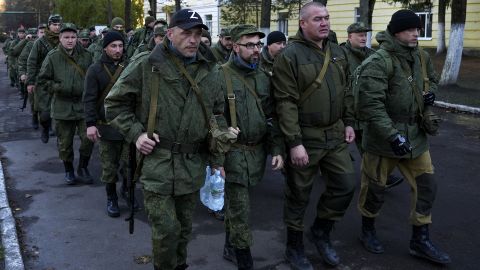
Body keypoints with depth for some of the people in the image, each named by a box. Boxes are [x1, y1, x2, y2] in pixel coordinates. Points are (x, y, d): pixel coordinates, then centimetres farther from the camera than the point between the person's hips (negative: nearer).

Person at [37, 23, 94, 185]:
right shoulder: (53, 57, -6)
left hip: (83, 105, 1)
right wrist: (59, 88, -13)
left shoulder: (85, 55, 0)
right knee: (65, 143, 10)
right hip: (62, 107, -1)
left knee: (88, 138, -2)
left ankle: (83, 168, 21)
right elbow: (42, 80, 0)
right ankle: (69, 171, 30)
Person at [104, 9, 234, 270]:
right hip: (156, 162, -4)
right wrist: (135, 133, -12)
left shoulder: (208, 71, 8)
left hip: (192, 166, 5)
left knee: (184, 227, 17)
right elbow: (114, 103, 0)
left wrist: (217, 159, 11)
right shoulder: (146, 65, -8)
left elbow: (217, 116, 15)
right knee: (166, 229, -3)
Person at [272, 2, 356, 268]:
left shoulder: (337, 52, 8)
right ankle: (294, 248, 27)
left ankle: (321, 231, 33)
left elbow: (346, 91, 17)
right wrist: (294, 142, -22)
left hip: (335, 134, 6)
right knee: (298, 195, 7)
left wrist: (348, 122, 11)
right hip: (304, 137, -6)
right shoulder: (289, 56, -14)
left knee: (345, 185, 9)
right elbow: (286, 103, -19)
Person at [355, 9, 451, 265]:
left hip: (415, 135, 7)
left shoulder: (422, 57, 5)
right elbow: (370, 104, -27)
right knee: (375, 188, 9)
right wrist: (392, 135, -31)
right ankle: (368, 231, 33)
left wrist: (430, 93, 2)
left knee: (426, 186, 8)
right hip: (382, 137, -7)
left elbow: (432, 79, 26)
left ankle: (420, 240, 22)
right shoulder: (378, 62, -21)